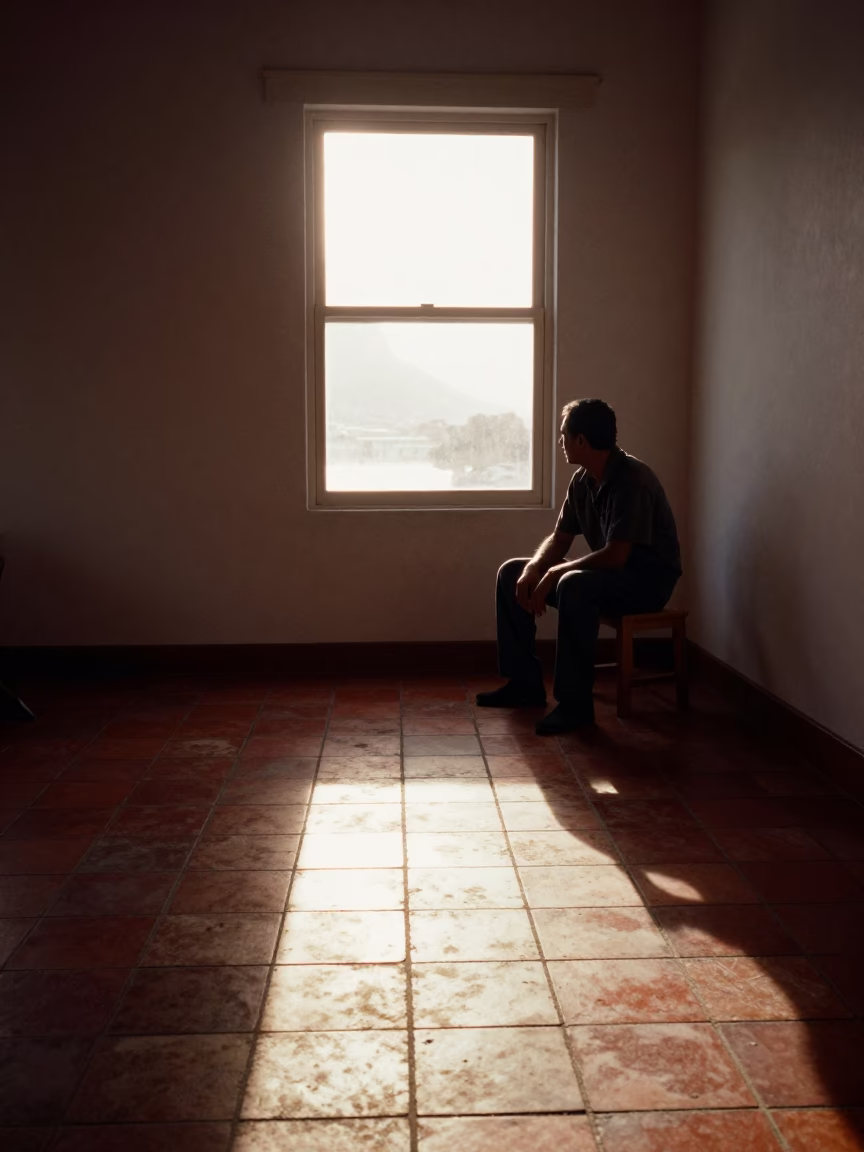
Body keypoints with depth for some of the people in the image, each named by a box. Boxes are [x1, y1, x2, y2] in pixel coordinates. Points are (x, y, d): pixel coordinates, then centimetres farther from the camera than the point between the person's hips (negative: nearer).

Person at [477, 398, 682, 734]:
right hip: (608, 571, 9)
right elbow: (560, 539, 9)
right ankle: (525, 681, 5)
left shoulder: (632, 479, -24)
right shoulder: (582, 479, 2)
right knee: (511, 573, 2)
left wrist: (554, 573, -23)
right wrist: (533, 568, -11)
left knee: (574, 586, -38)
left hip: (648, 577, -9)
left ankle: (575, 702, -29)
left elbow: (616, 555, -30)